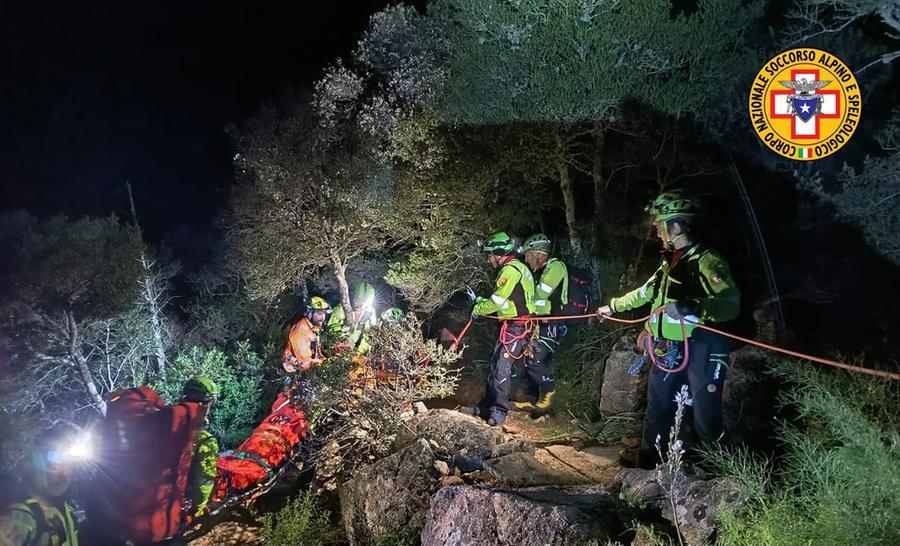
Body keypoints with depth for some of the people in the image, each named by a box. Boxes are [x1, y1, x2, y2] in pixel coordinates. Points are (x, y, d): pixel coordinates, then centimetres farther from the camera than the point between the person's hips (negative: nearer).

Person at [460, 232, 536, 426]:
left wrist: (478, 310, -2)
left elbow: (498, 301, -17)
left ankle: (499, 410, -6)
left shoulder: (510, 270, -15)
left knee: (502, 367, -11)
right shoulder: (516, 267, 18)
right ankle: (488, 405, 18)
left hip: (516, 326, -11)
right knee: (496, 365, 12)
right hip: (513, 325, 11)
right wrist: (480, 301, 14)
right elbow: (501, 301, 20)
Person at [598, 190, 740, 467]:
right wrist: (613, 306, 38)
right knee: (657, 413, 15)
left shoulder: (707, 261, -14)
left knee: (706, 422, -5)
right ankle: (646, 467, 26)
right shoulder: (670, 261, 14)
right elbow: (645, 292, 29)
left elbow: (731, 305, -27)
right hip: (668, 352, 8)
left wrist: (692, 307, -43)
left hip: (700, 353, -8)